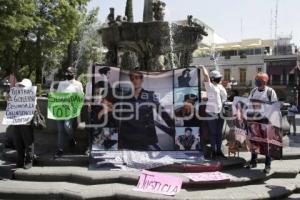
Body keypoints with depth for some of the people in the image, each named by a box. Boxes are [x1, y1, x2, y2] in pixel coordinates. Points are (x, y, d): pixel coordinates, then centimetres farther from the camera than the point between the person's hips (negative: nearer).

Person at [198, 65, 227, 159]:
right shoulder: (209, 86, -7)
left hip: (220, 112, 6)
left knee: (219, 132, 10)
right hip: (211, 112, -6)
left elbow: (224, 97, 22)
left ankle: (219, 150, 19)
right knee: (213, 132, 1)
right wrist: (203, 67, -7)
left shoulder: (221, 86, 13)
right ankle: (213, 151, 11)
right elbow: (206, 75, -20)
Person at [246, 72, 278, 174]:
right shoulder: (253, 91, 9)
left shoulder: (270, 91, -6)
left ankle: (267, 165, 12)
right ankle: (253, 162, 25)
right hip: (253, 120, 5)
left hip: (266, 121, -5)